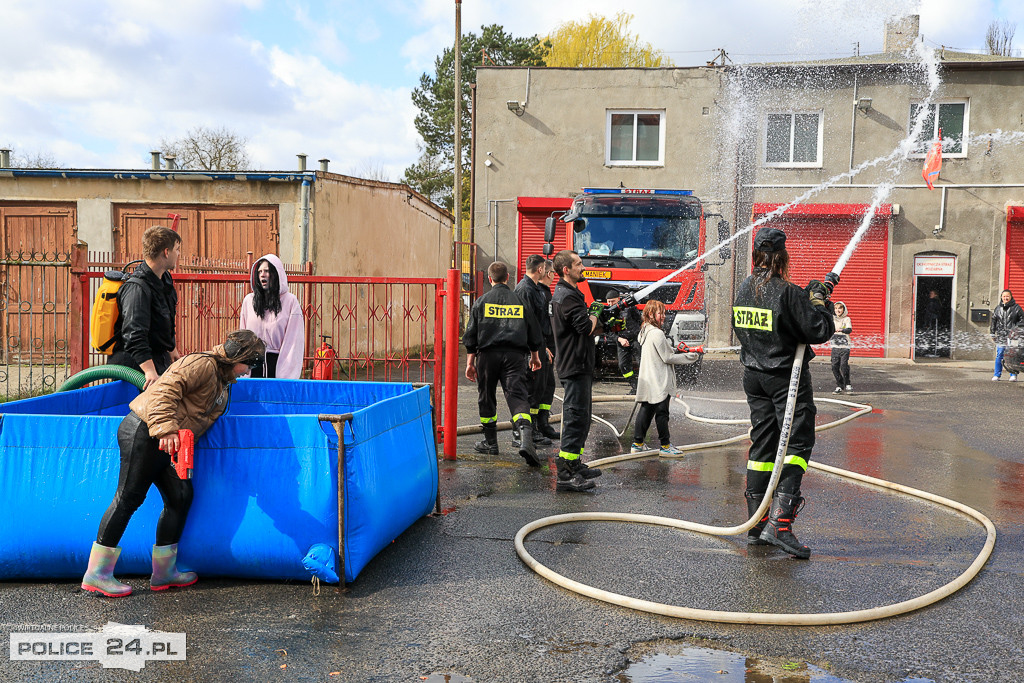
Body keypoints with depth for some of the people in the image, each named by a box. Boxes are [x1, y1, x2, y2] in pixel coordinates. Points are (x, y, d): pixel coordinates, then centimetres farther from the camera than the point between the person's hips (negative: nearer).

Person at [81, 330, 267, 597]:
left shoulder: (223, 382, 20)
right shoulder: (202, 364, -13)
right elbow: (165, 390, -25)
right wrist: (166, 429, -34)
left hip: (164, 444, 10)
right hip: (144, 432, -10)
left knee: (181, 495, 6)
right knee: (129, 498, -7)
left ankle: (163, 572, 15)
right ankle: (96, 574, 2)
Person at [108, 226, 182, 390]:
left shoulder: (165, 278, 9)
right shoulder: (137, 288, -22)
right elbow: (135, 335, -32)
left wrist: (172, 350, 34)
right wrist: (150, 372, -41)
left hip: (160, 360, 9)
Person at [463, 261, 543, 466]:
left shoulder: (481, 302, 5)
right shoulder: (520, 301, 9)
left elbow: (471, 335, 3)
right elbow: (534, 332, 14)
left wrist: (470, 362, 8)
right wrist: (535, 356, 28)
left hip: (487, 355, 0)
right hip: (514, 355, 0)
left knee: (487, 399, 14)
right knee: (518, 396, -7)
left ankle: (491, 442, 23)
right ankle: (526, 439, -28)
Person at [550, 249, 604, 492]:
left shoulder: (571, 293, 19)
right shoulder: (567, 296, -16)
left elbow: (590, 327, 21)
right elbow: (587, 327, -21)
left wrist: (594, 322, 0)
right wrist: (595, 316, -1)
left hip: (580, 365, 11)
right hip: (575, 365, -11)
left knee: (581, 417, 17)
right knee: (575, 417, -10)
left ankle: (574, 465, 27)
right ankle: (565, 476, -9)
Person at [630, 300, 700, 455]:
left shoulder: (645, 332, 12)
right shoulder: (657, 333, -17)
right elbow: (667, 358, -15)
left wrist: (673, 350, 20)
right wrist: (688, 357, -5)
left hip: (647, 381, 9)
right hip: (659, 382, -9)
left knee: (646, 410, 12)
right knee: (661, 412, -2)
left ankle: (637, 443, 15)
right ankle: (665, 446, 5)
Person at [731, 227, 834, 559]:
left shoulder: (744, 289, 5)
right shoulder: (787, 292, -17)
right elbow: (820, 331, -16)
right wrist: (818, 300, 2)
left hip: (754, 376, 7)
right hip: (787, 377, -7)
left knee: (762, 445, 13)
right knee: (797, 443, -4)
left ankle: (756, 524, 16)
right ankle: (780, 523, -15)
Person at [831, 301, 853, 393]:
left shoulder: (847, 319, 0)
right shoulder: (832, 318, 11)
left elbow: (849, 330, -14)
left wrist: (842, 330, -34)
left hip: (845, 346, -3)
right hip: (835, 346, 3)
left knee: (844, 365, -15)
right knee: (835, 366, -2)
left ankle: (847, 384, 1)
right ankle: (839, 386, 8)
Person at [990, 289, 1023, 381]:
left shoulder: (1016, 307, 3)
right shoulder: (998, 308, 12)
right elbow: (993, 321, 19)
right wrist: (992, 333, 15)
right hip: (1001, 337, 2)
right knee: (999, 356, 2)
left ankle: (1013, 375, 7)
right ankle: (997, 375, 9)